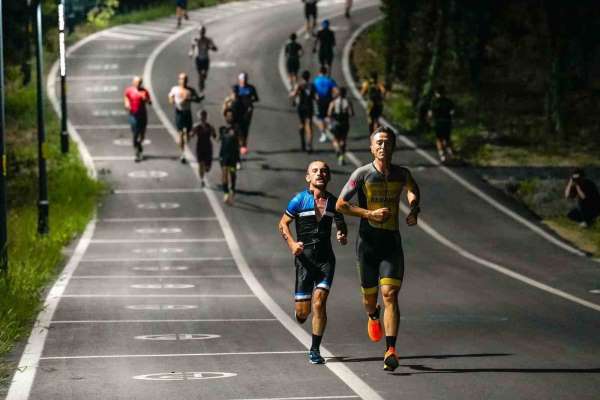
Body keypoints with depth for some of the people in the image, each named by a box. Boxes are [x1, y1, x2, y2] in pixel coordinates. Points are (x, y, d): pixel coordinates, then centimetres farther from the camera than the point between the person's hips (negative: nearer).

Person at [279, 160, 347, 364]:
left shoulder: (333, 202, 7)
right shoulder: (300, 200, -2)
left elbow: (340, 223, 23)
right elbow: (283, 223, 3)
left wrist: (342, 235, 0)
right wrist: (292, 244, -14)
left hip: (326, 258, 1)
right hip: (304, 258, -1)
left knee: (319, 303, -14)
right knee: (302, 312, -1)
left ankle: (315, 350, -3)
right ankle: (301, 311, 38)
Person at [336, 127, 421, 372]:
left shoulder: (402, 174, 4)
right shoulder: (362, 174, -6)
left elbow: (412, 188, 28)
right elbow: (340, 205, -4)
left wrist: (414, 209, 10)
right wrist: (370, 213, -14)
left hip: (392, 243, 1)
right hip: (368, 241, -1)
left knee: (390, 295, -15)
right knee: (370, 297, 10)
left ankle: (391, 350, -20)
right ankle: (373, 316, 49)